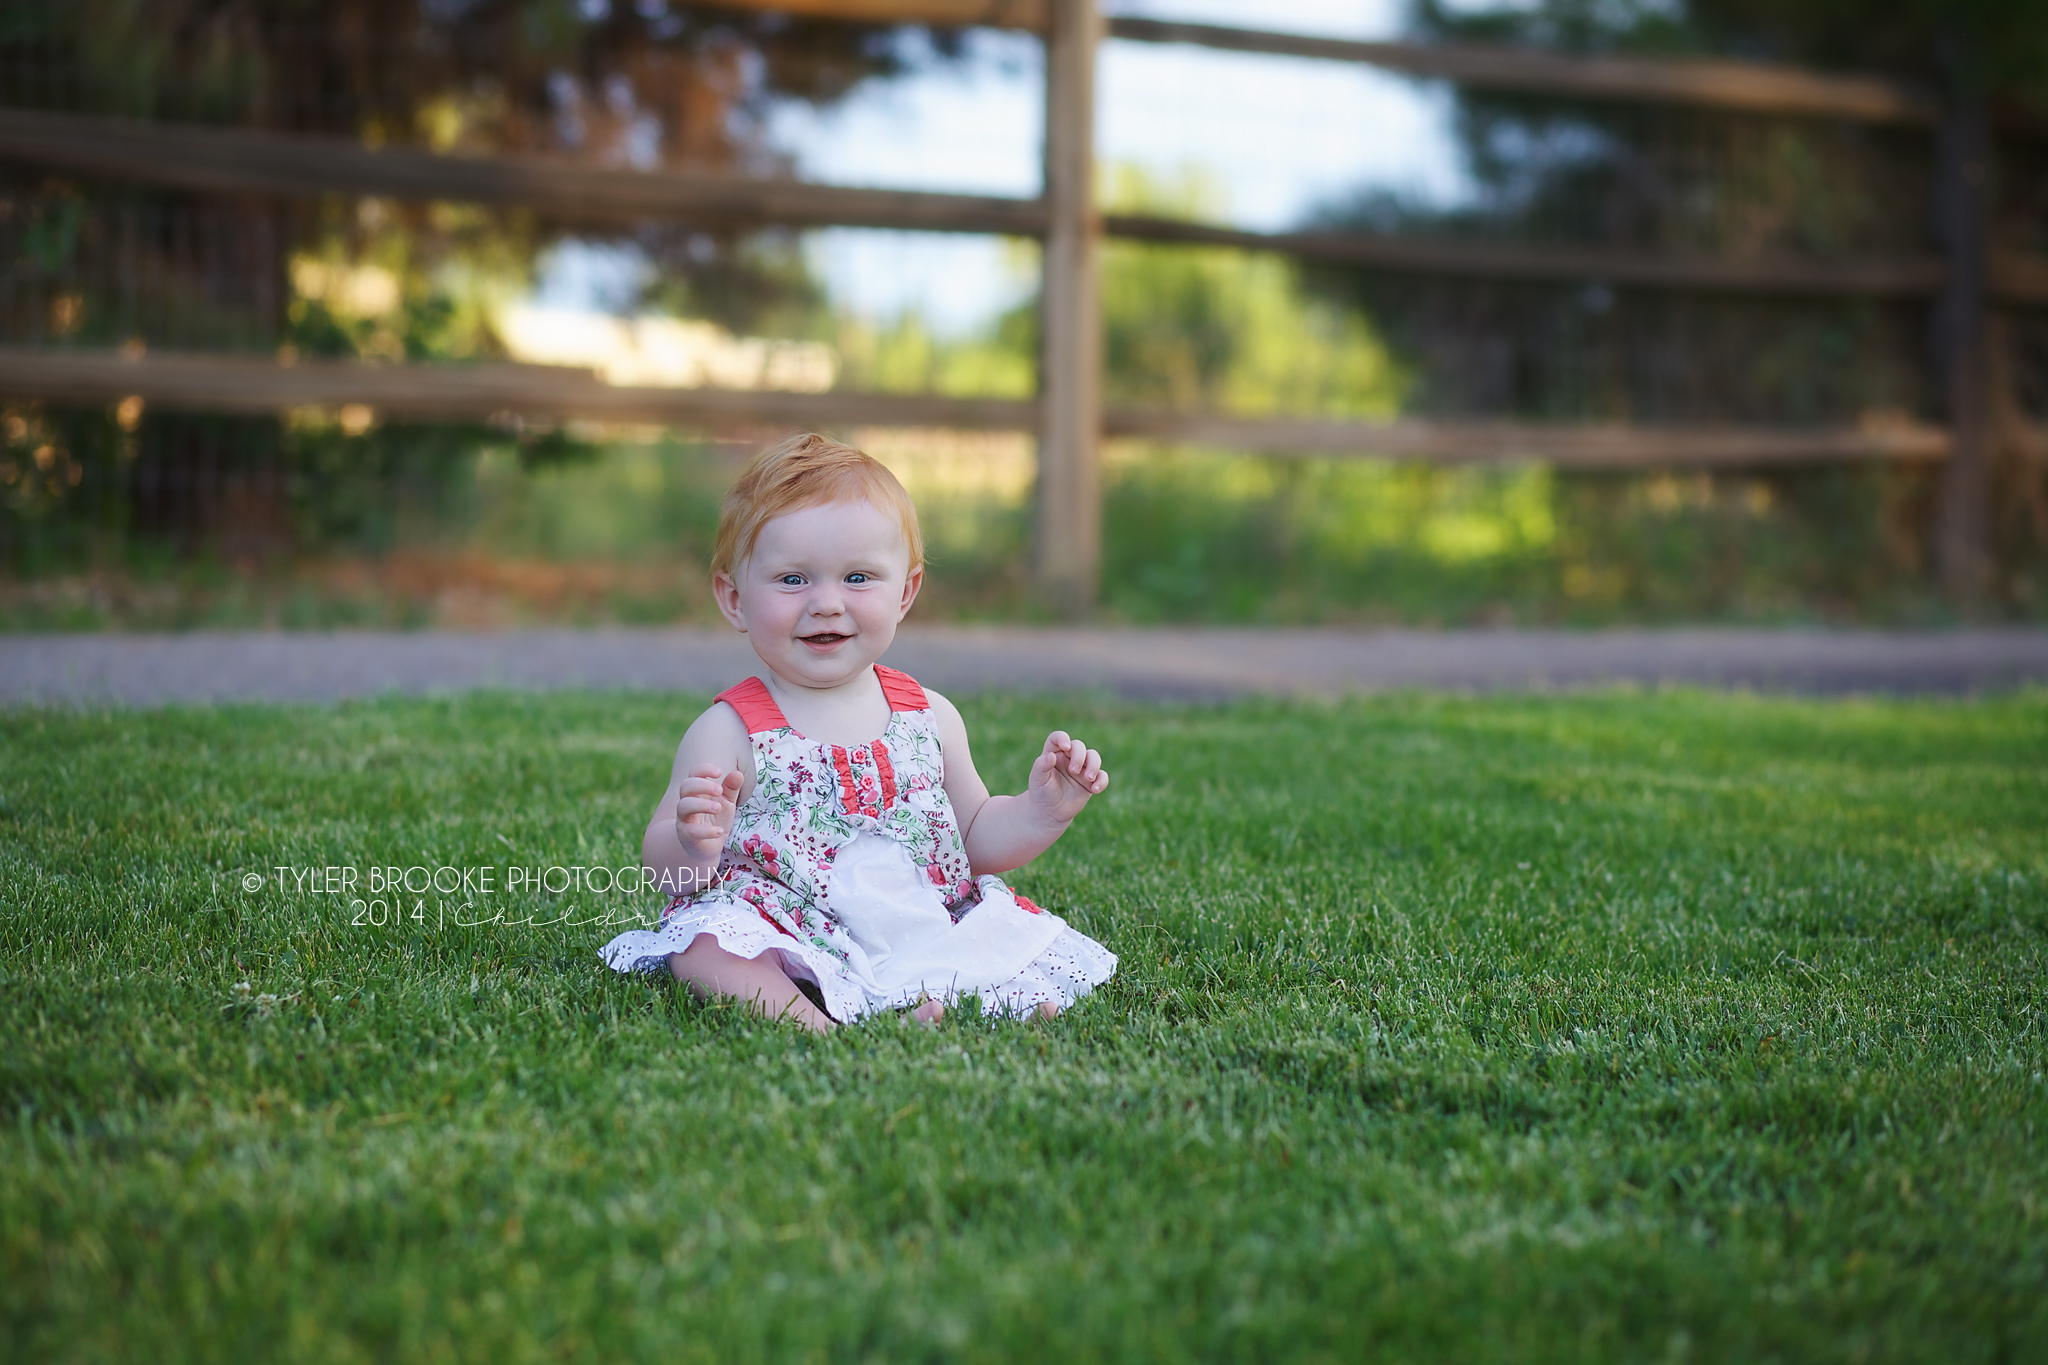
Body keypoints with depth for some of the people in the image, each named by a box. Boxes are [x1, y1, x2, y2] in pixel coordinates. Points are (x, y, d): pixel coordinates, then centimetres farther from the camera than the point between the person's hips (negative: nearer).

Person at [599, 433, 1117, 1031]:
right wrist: (693, 846, -28)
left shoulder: (931, 718, 9)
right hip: (787, 933, -4)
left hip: (927, 938, 4)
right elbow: (661, 859, -4)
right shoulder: (730, 732, -3)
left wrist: (1044, 808, 1)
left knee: (1051, 957, -13)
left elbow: (976, 839, 20)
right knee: (708, 945, -32)